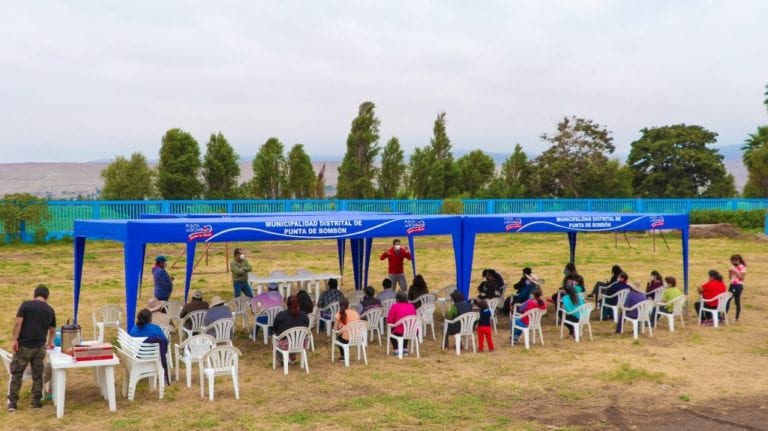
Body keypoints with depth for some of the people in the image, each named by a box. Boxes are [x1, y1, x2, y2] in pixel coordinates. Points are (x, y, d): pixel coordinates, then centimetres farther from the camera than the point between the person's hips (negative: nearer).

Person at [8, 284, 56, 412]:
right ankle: (37, 401, 16)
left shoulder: (26, 305, -3)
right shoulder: (50, 310, 8)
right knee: (37, 375, 12)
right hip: (40, 347, 2)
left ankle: (12, 402, 9)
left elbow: (18, 323, -13)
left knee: (16, 374, 8)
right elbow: (52, 330, 21)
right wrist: (50, 342, 39)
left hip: (24, 345, -2)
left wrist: (15, 340, -8)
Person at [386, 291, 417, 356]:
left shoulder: (395, 306, -4)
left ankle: (396, 350, 23)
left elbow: (389, 321, -3)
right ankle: (405, 349, 35)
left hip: (400, 333, -4)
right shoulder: (411, 306, 8)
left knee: (391, 331, 29)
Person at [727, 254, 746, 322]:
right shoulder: (734, 267, 13)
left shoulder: (742, 267, -9)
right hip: (732, 285, 7)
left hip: (738, 286, -7)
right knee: (727, 300, 2)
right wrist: (730, 272, -1)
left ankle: (737, 318, 6)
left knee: (737, 302, -1)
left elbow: (741, 278, -16)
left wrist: (736, 272, -23)